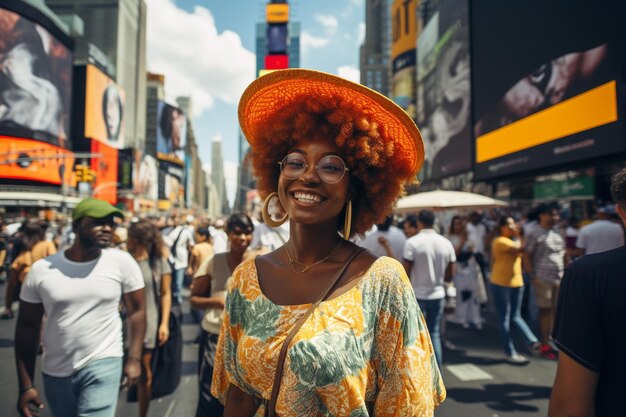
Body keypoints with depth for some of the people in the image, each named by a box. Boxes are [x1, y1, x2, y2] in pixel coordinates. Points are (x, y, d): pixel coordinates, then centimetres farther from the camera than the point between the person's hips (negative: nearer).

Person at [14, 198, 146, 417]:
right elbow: (27, 328, 2)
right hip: (55, 372, 3)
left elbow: (137, 310, 0)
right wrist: (26, 385, 2)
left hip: (103, 365, -2)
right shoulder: (41, 269, -6)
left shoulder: (122, 262, -10)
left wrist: (134, 359, -4)